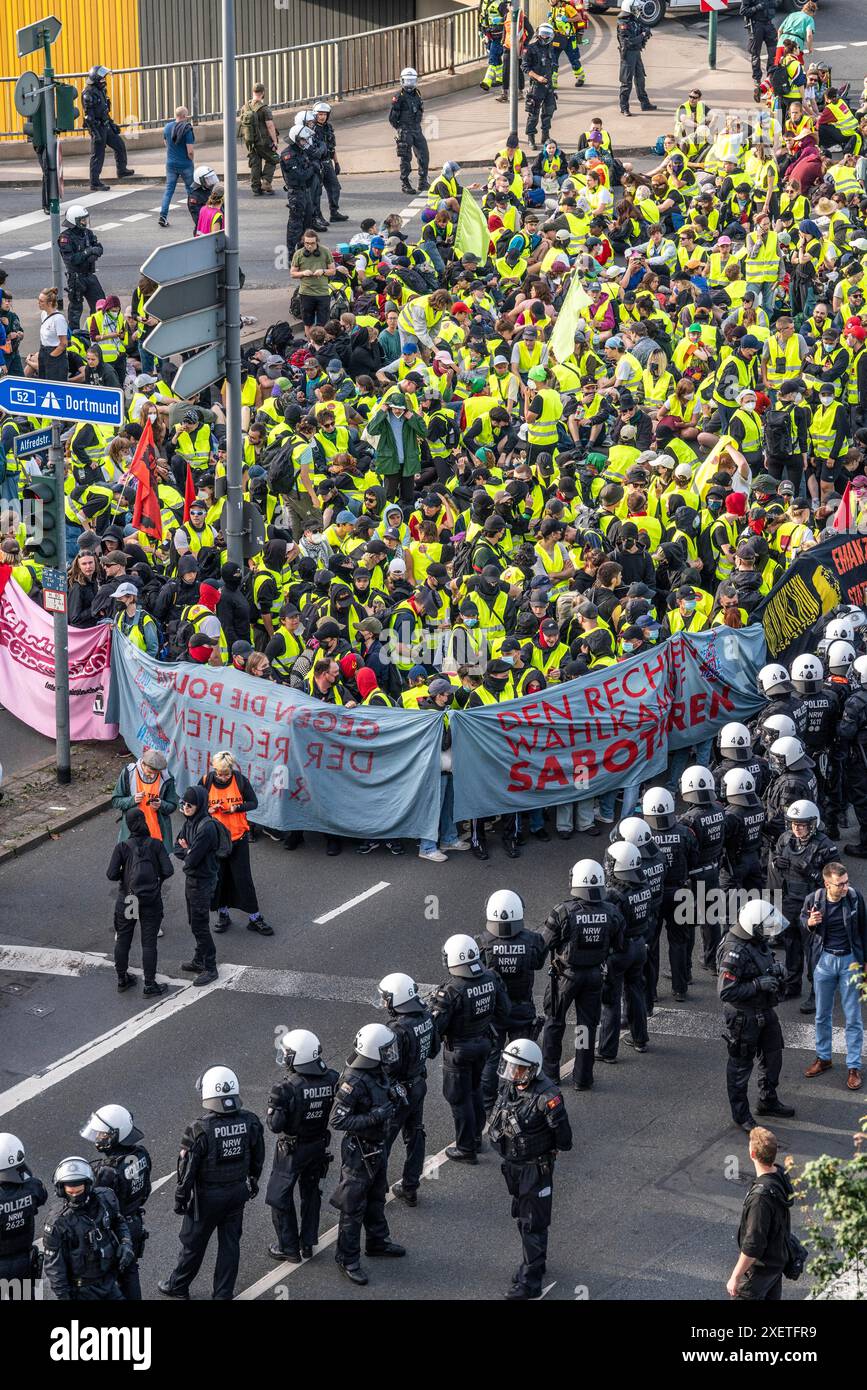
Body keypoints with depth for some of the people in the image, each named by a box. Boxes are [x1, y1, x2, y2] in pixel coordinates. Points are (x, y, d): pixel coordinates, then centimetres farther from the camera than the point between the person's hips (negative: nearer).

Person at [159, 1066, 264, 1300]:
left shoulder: (200, 1130, -28)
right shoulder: (250, 1122, -13)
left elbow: (188, 1168, -18)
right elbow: (257, 1158, 2)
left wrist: (180, 1198, -3)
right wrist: (253, 1181, 21)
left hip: (207, 1196, -4)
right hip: (238, 1192, 4)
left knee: (193, 1243, 16)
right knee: (230, 1242, 18)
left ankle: (178, 1287, 37)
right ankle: (224, 1294, 29)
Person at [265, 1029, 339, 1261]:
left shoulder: (288, 1088, -29)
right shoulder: (332, 1079, -14)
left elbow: (275, 1125, -24)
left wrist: (272, 1106, -7)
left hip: (291, 1150, -5)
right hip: (320, 1145, 5)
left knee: (280, 1198, 14)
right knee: (312, 1193, 23)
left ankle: (289, 1248, 22)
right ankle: (307, 1244, 33)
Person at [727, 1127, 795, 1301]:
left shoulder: (761, 1196, -35)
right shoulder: (781, 1175, -7)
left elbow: (753, 1246, -30)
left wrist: (735, 1277, -20)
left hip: (760, 1267, -9)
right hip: (779, 1259, 9)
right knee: (771, 1298, 21)